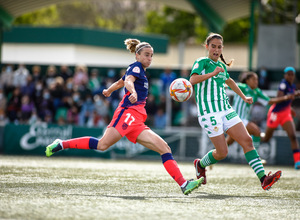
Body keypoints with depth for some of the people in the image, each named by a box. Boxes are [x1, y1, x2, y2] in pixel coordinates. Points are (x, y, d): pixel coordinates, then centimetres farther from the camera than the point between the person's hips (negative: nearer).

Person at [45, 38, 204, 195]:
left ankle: (183, 184, -11)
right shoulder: (136, 67, 2)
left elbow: (119, 83, 46)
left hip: (137, 122, 9)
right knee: (103, 144, -24)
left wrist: (108, 91, 66)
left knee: (164, 148, -2)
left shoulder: (138, 70, 29)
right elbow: (128, 80, -21)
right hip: (128, 112, -9)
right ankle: (62, 144, -15)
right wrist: (133, 92, -42)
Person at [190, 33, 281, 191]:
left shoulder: (222, 65, 19)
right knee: (222, 152, -9)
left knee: (247, 140, -9)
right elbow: (192, 80, -22)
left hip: (226, 110, 7)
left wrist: (244, 97, 46)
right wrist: (213, 73, -35)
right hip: (209, 112, -7)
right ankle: (200, 165, 23)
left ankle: (263, 179, -15)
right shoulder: (201, 62, -3)